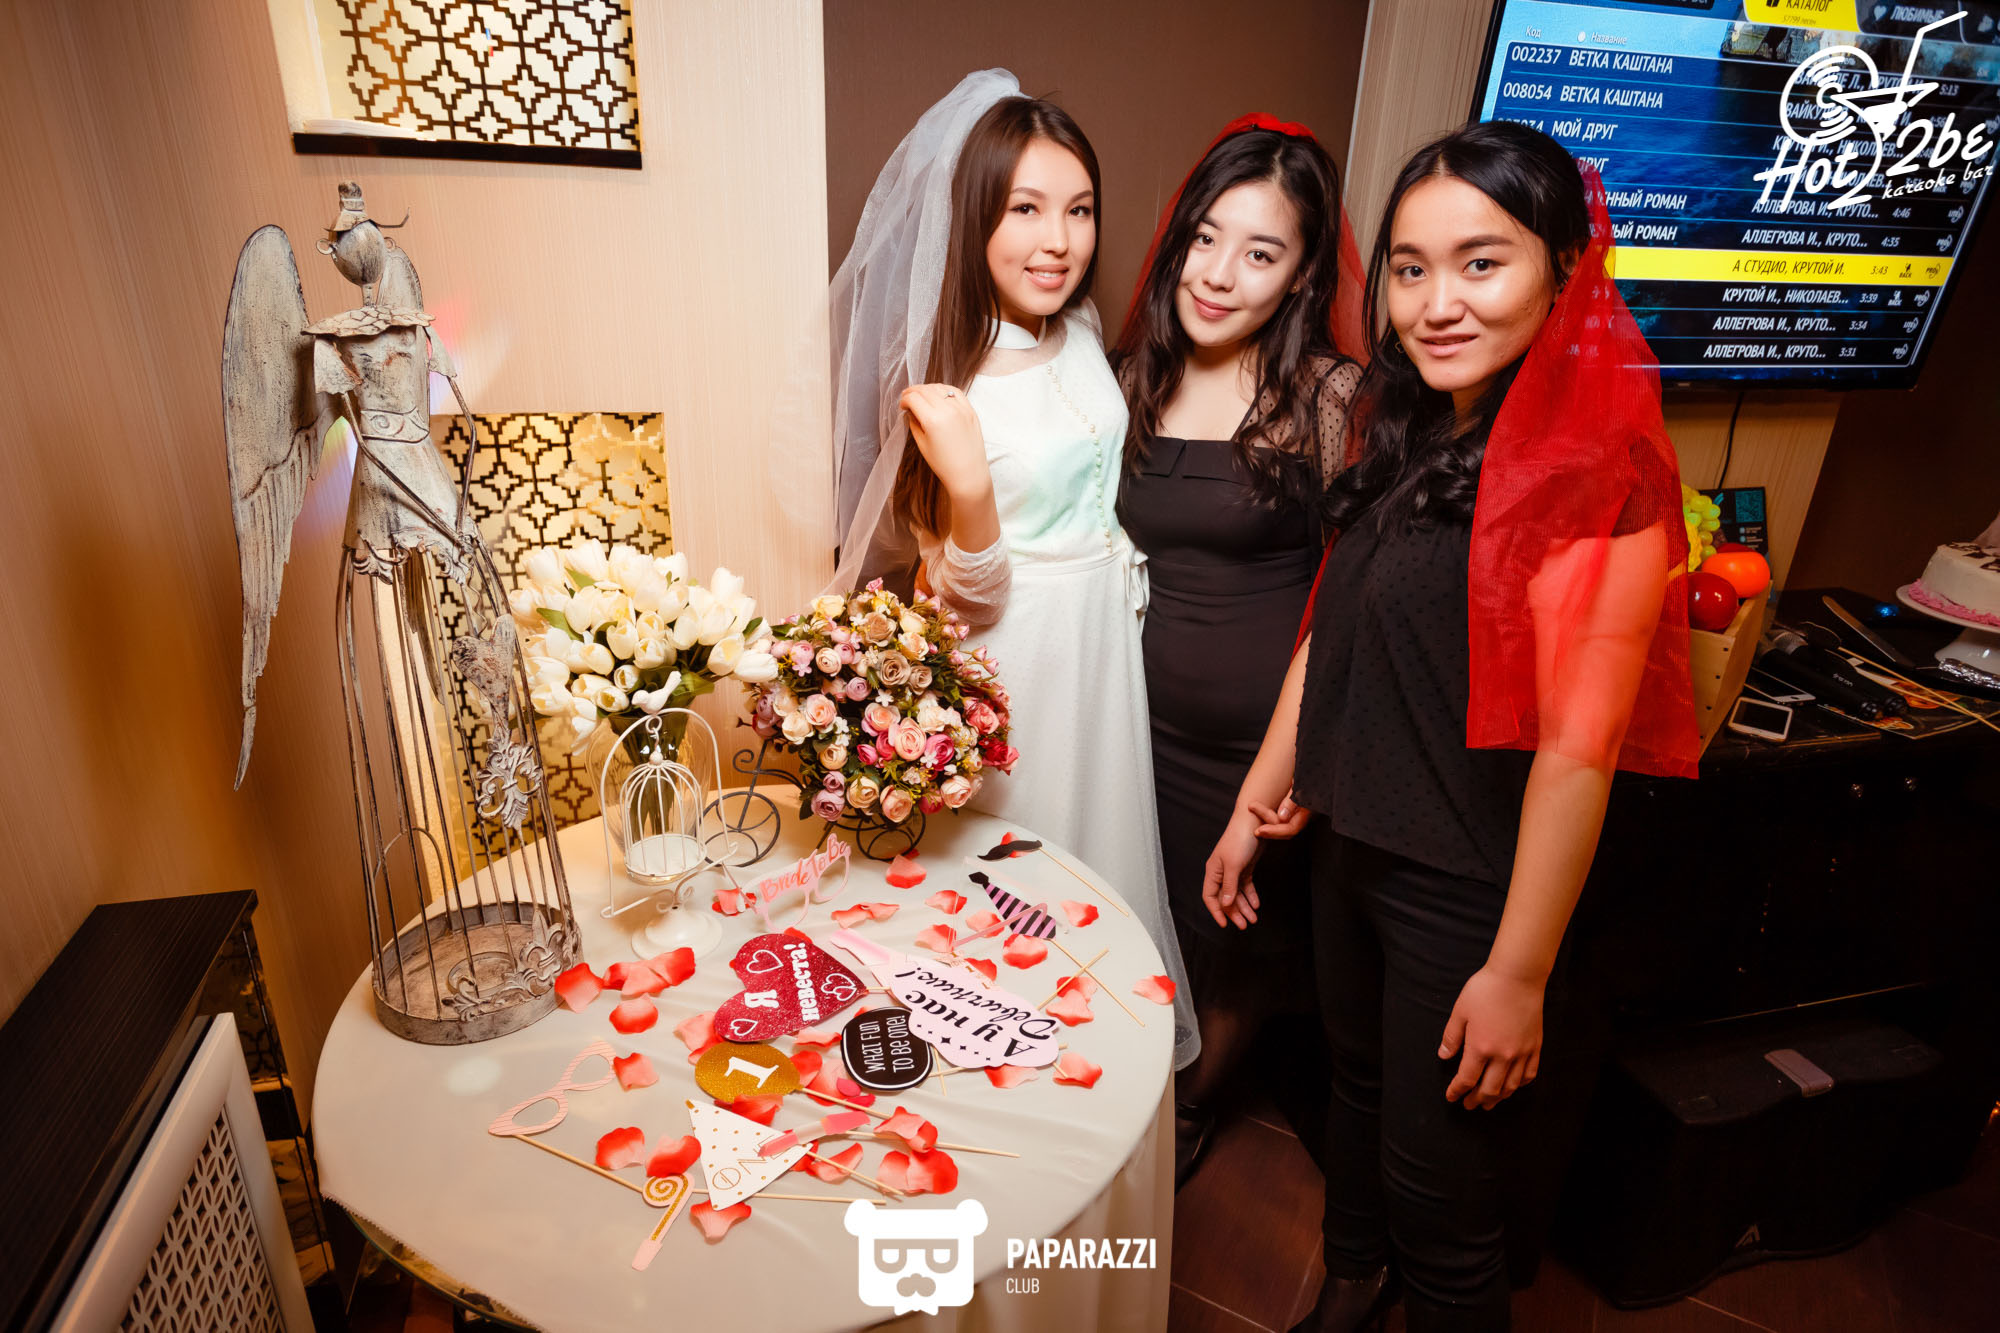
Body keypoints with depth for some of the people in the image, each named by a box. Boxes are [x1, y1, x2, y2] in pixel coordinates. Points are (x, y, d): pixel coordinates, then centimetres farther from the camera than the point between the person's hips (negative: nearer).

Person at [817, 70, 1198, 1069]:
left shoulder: (1082, 333, -1)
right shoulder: (947, 383, -20)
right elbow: (964, 593, -18)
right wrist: (967, 486, -35)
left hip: (1106, 638, 7)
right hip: (1013, 660, -6)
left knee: (1104, 850, 22)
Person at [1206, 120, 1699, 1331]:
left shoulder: (1597, 469, -20)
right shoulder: (1405, 435, 4)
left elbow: (1578, 747, -21)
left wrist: (1520, 973, -17)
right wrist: (1258, 802, 10)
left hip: (1470, 890, -7)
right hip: (1350, 847, 7)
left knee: (1439, 1196, 12)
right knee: (1361, 1088, 28)